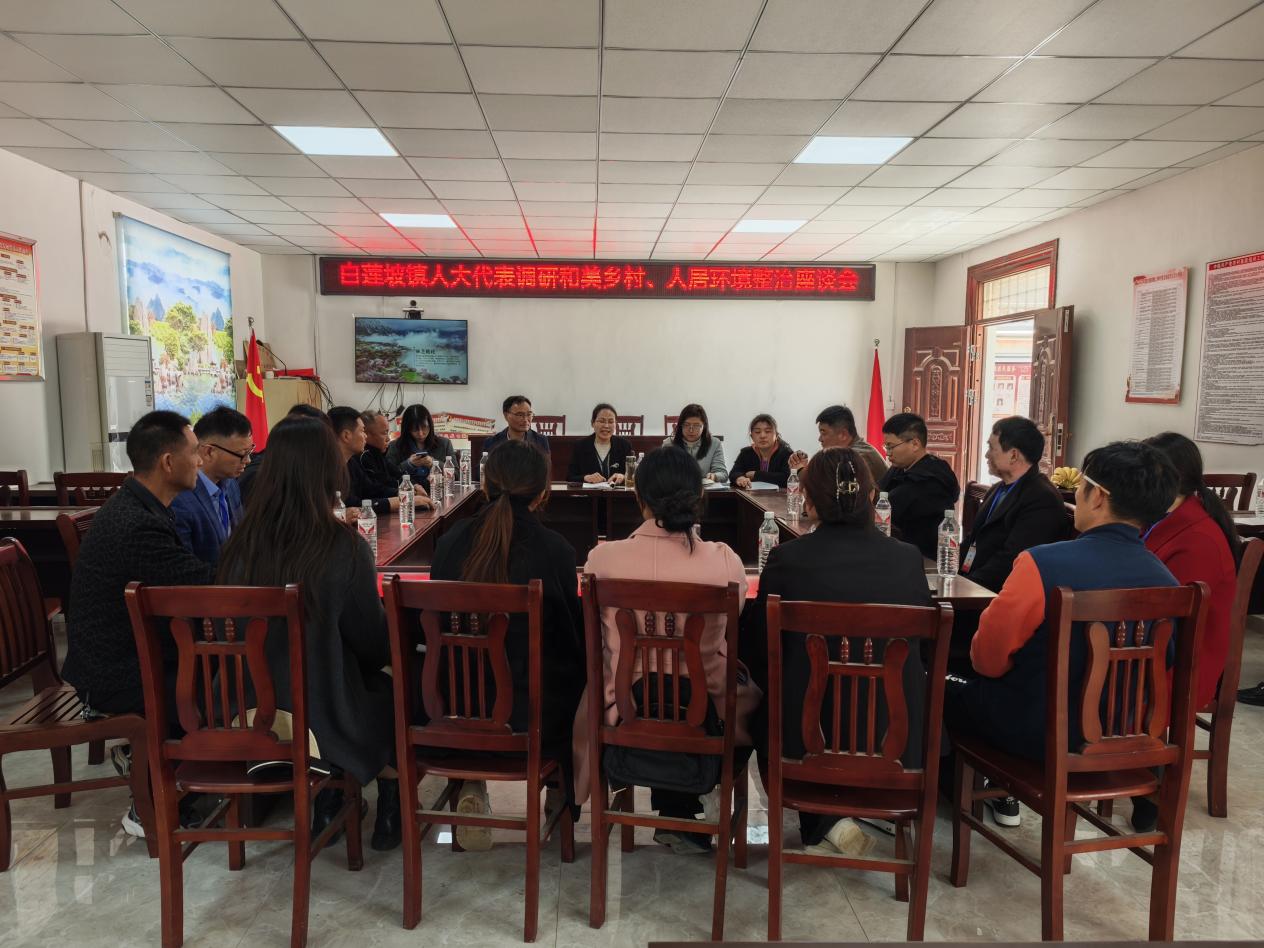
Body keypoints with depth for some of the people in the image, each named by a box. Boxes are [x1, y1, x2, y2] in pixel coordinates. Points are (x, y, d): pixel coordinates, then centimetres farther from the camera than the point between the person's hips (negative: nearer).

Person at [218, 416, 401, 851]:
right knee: (396, 689, 26)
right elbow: (372, 642, -9)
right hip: (320, 719, -4)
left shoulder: (240, 544, -11)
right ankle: (390, 814, 36)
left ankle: (326, 806, 34)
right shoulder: (344, 548, -23)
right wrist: (395, 641, 14)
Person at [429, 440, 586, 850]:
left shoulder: (450, 542, -7)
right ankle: (564, 793, 38)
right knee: (576, 677, 27)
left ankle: (472, 783, 21)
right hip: (533, 713, -3)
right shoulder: (555, 549, -17)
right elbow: (574, 636, -4)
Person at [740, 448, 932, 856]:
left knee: (767, 711, 31)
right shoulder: (908, 559, -7)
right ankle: (833, 818, 38)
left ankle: (823, 822, 19)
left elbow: (757, 654, -1)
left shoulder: (786, 558, -13)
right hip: (898, 743, 3)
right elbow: (924, 647, 9)